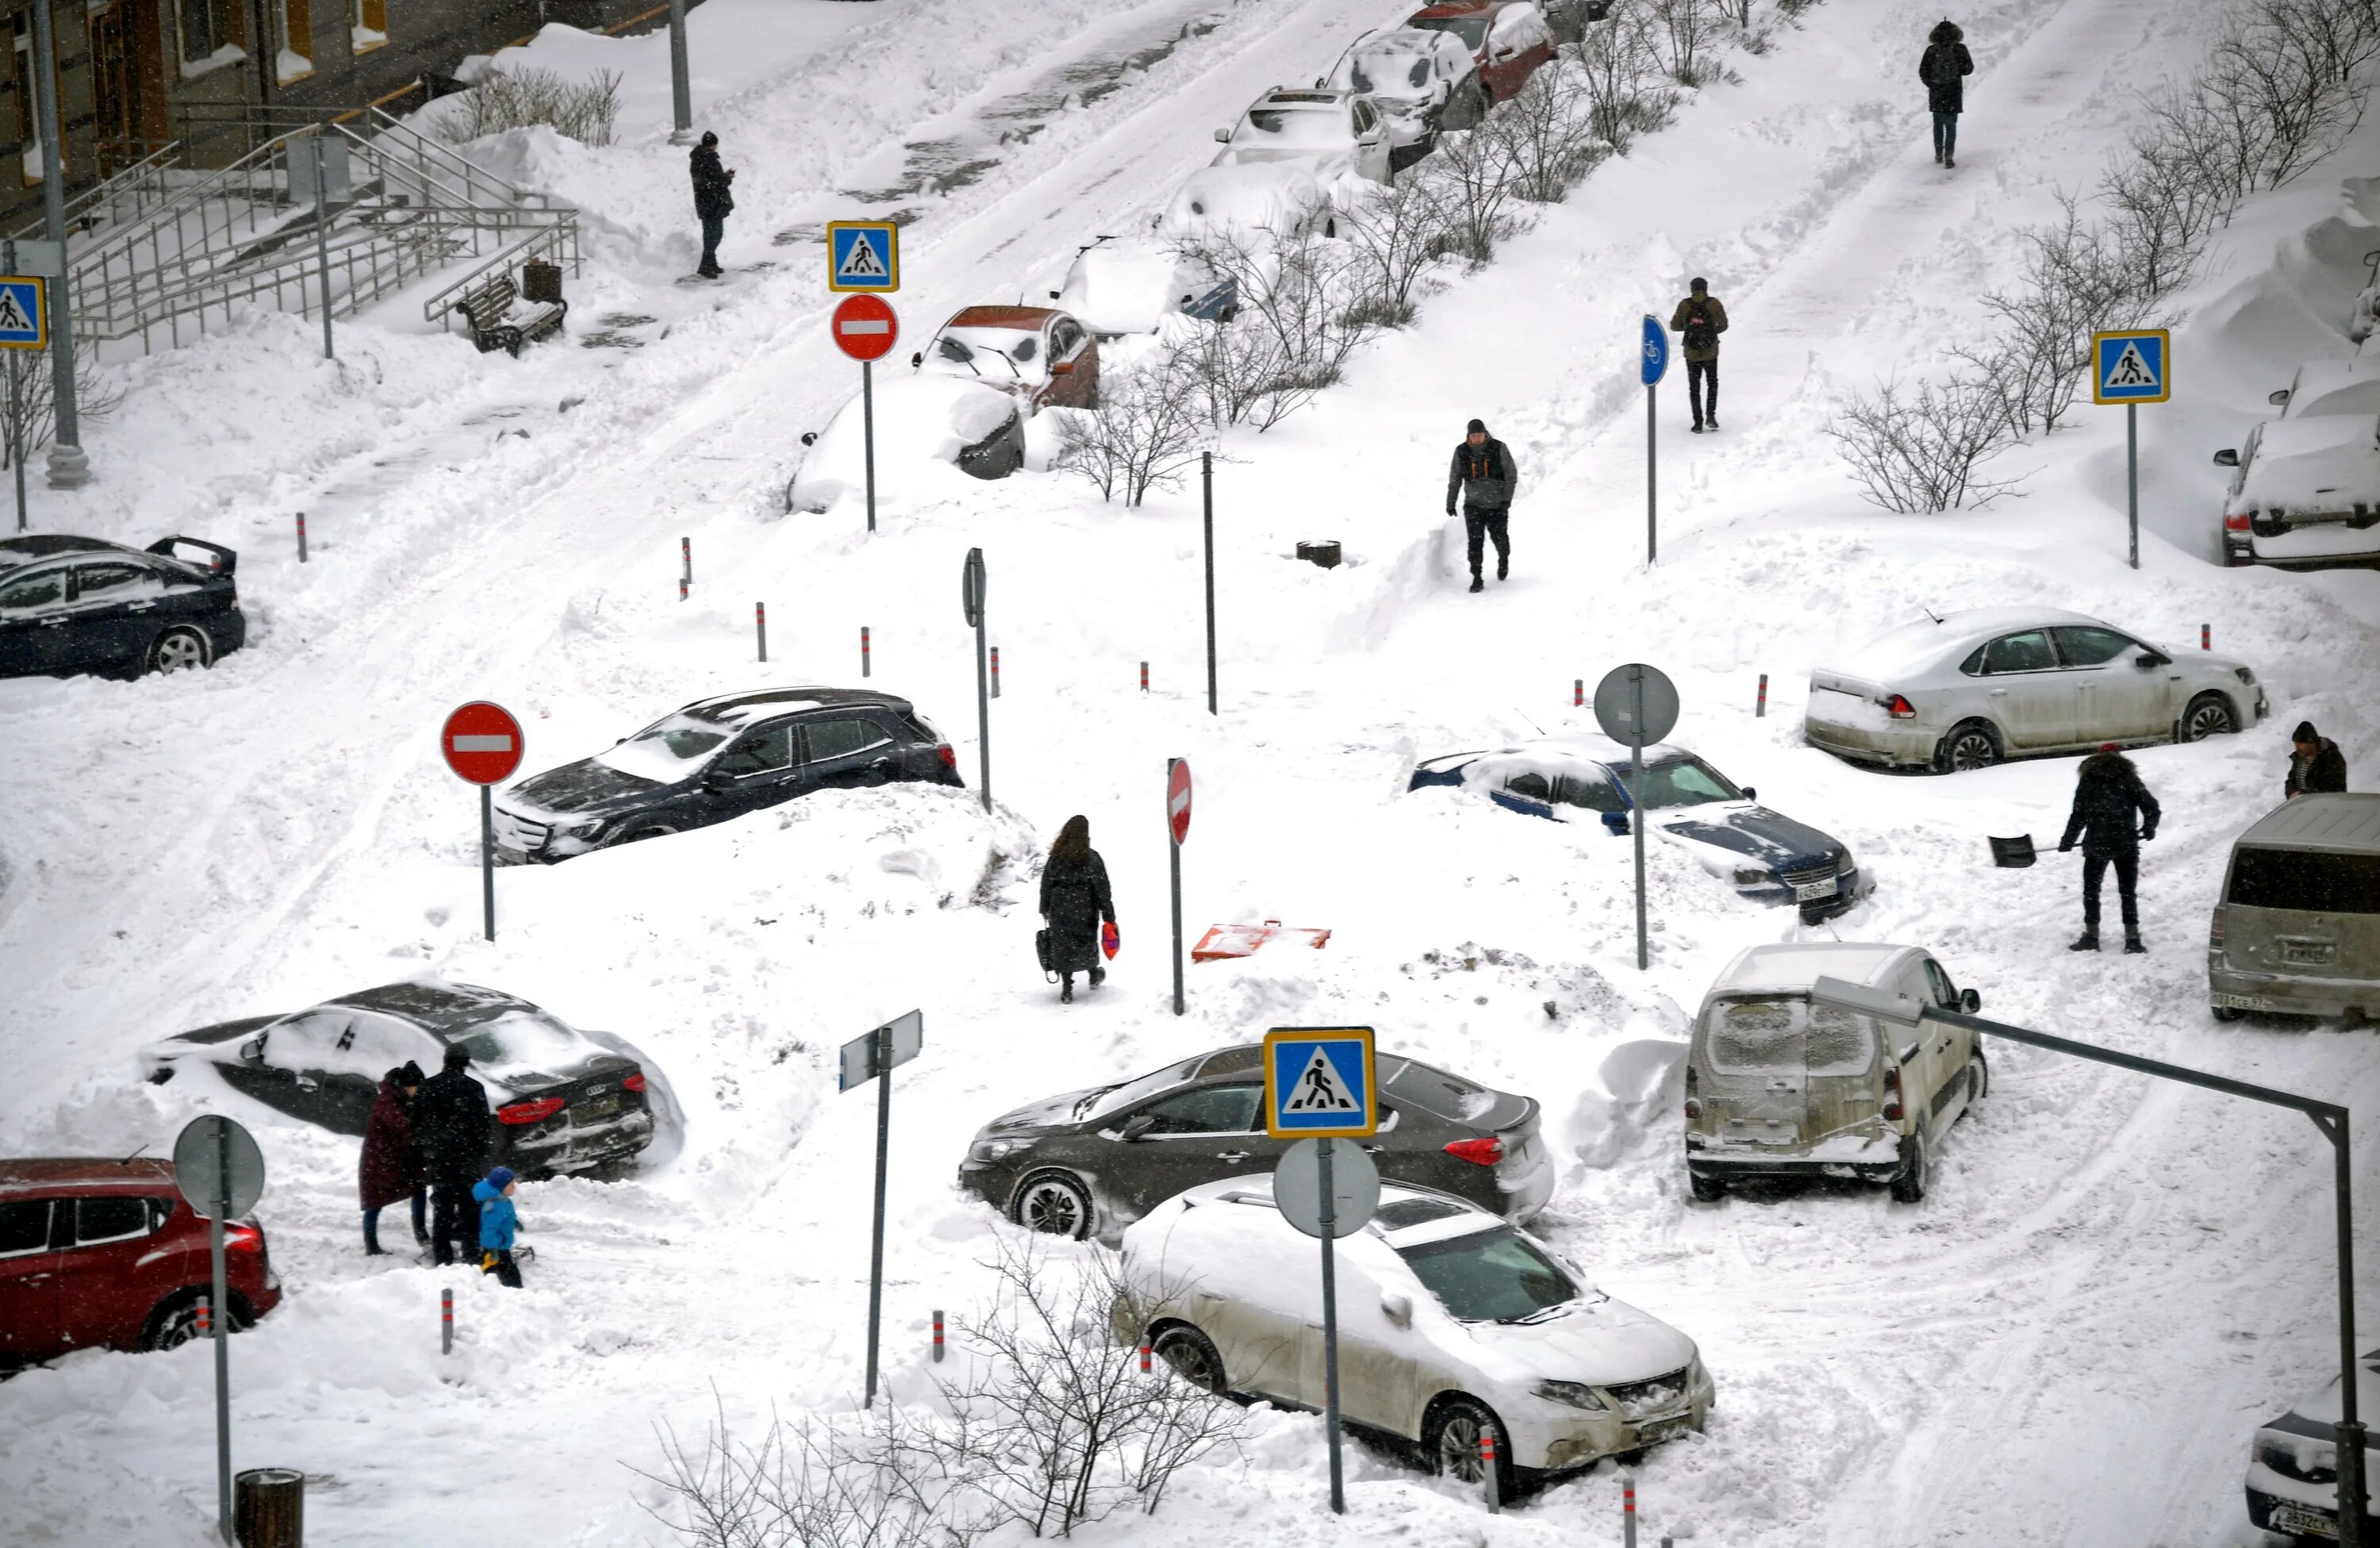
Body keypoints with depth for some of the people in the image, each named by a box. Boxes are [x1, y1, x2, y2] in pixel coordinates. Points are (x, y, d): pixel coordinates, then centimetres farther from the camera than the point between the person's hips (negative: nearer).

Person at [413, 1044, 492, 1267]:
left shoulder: (427, 1087, 4)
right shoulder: (474, 1088, -5)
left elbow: (417, 1123, 7)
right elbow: (482, 1125, -3)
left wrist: (422, 1151, 13)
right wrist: (481, 1154, 5)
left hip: (436, 1157, 3)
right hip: (466, 1155, -3)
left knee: (441, 1203, 8)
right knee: (469, 1204, 3)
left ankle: (441, 1254, 7)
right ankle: (471, 1251, 0)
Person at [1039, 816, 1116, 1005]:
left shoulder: (1056, 857, -3)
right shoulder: (1091, 858, -10)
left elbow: (1046, 885, 5)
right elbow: (1102, 889, -9)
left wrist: (1045, 909, 16)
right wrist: (1109, 916, -4)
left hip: (1060, 909, 1)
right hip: (1085, 909, -1)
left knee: (1063, 946, 5)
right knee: (1087, 939, 20)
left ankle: (1067, 990, 0)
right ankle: (1094, 975, 42)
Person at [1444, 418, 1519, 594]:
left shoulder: (1499, 449, -8)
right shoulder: (1461, 452, -2)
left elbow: (1511, 475, -6)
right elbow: (1454, 480, 8)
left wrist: (1507, 499, -14)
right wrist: (1450, 503, 10)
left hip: (1497, 505, -1)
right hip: (1473, 505, 1)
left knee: (1499, 537, 9)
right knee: (1475, 541, -10)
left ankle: (1503, 560, 42)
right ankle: (1477, 579, -8)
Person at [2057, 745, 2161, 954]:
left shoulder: (2088, 780, 0)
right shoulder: (2129, 779, 1)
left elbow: (2078, 815, -2)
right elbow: (2151, 807, -1)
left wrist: (2067, 842, 7)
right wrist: (2149, 830, 17)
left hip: (2096, 845, -1)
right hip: (2126, 845, 1)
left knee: (2091, 891, 13)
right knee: (2127, 892, 9)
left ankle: (2091, 936, 10)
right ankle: (2132, 938, 5)